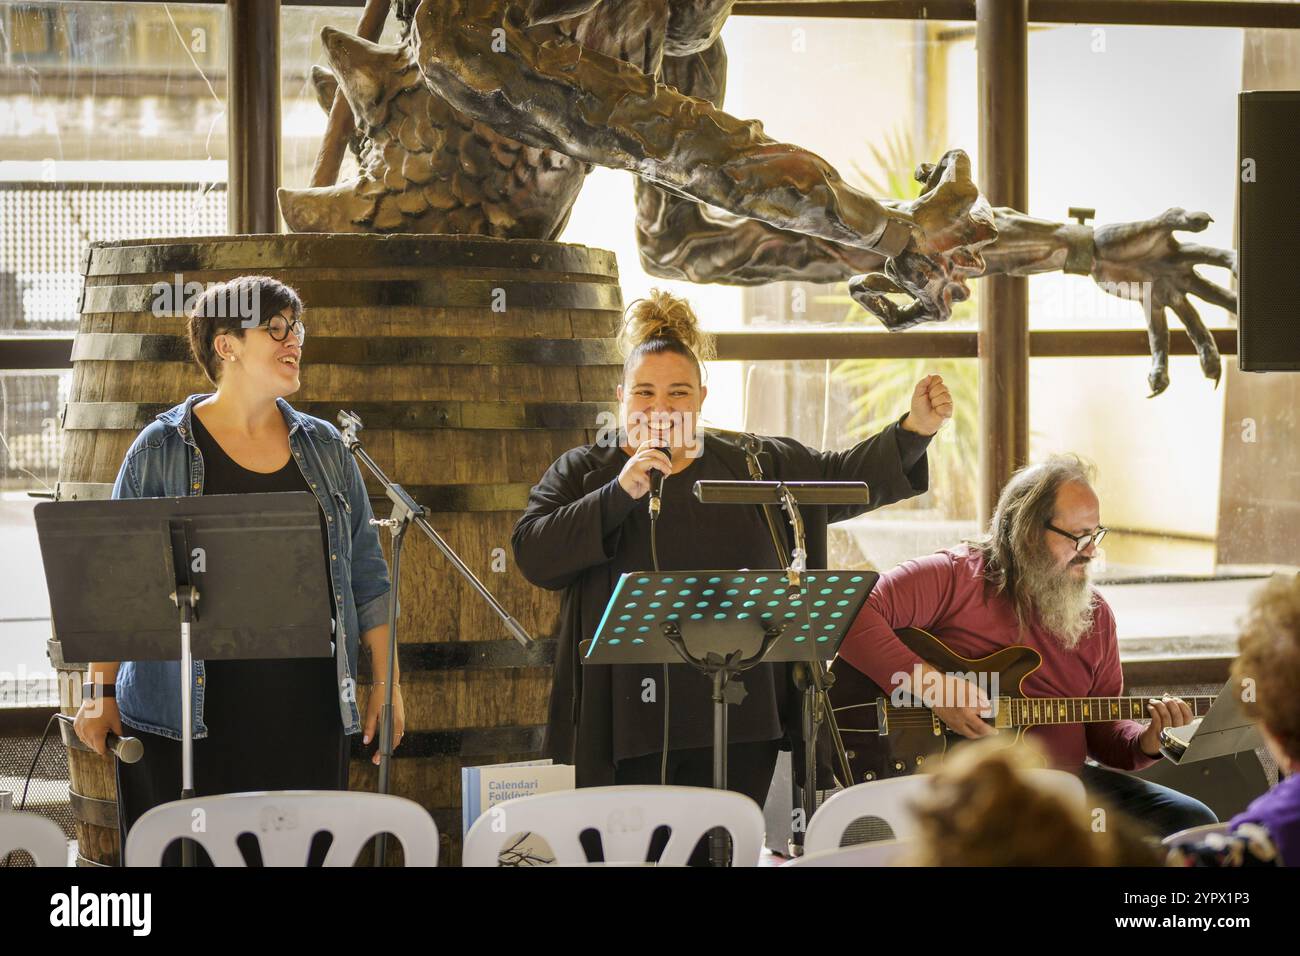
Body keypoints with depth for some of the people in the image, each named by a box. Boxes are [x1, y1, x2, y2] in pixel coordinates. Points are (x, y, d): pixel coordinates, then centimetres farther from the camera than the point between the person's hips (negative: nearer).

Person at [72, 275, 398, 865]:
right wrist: (101, 690, -5)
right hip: (190, 713, -3)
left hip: (305, 706, 3)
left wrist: (385, 682, 9)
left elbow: (366, 573, 14)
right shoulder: (162, 449, 1)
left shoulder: (324, 447, 12)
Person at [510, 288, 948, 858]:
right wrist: (620, 494, -15)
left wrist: (914, 430, 1)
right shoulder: (581, 473, 8)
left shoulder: (754, 465, 16)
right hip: (627, 722, -2)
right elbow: (533, 555, -6)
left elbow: (843, 478, 15)